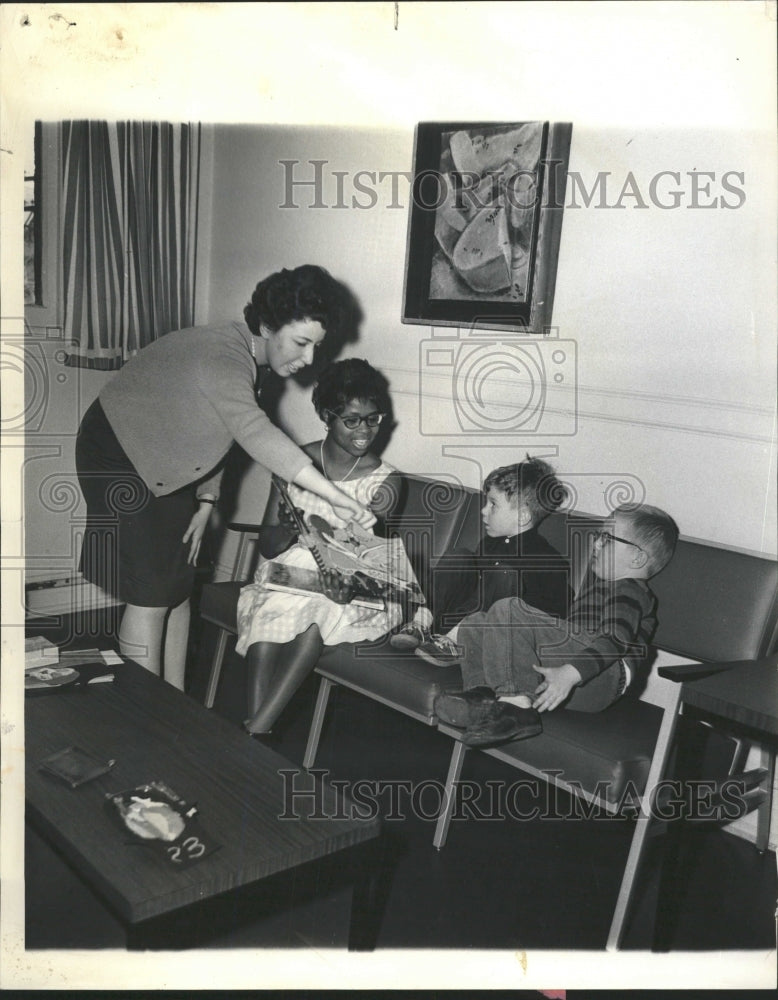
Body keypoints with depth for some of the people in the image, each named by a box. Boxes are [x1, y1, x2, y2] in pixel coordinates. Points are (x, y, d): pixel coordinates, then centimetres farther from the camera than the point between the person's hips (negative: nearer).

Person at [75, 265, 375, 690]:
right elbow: (256, 434, -48)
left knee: (178, 590, 10)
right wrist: (335, 496, -55)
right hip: (122, 456, -9)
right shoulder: (223, 357, -32)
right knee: (150, 597, -8)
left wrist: (205, 503, -1)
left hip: (168, 467, 9)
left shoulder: (252, 363, -2)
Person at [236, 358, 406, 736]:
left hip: (350, 590, -1)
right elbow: (267, 545, -1)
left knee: (322, 609, -34)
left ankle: (253, 731, -34)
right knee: (271, 610, -32)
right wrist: (294, 530, -24)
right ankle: (257, 732, -33)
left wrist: (345, 579, -33)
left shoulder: (383, 479, -1)